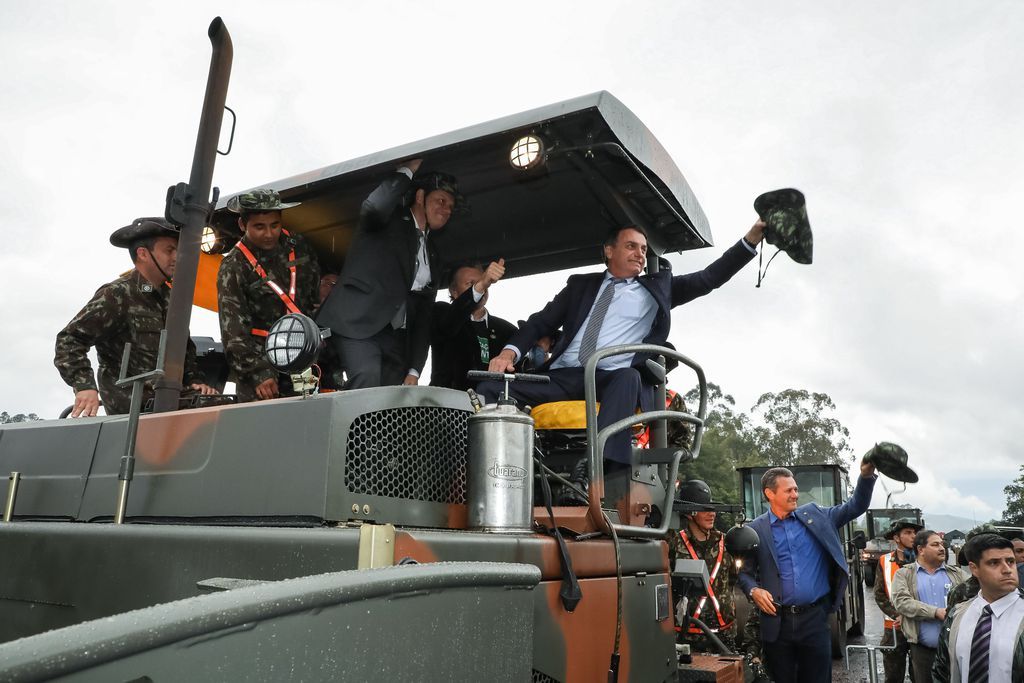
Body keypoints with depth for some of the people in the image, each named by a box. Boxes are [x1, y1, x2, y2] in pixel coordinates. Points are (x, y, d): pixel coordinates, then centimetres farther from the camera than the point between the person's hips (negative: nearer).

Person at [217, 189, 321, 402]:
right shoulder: (233, 267, -5)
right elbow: (233, 331, -10)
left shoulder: (298, 246, 8)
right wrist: (258, 373, -19)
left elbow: (319, 293, 20)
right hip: (260, 360, -4)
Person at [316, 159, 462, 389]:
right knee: (367, 383, -29)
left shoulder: (433, 256, 24)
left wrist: (414, 370, 7)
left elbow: (423, 316, 18)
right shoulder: (389, 219, 9)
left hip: (395, 336, 6)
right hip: (358, 321, -6)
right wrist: (408, 170, -6)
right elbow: (373, 206, -19)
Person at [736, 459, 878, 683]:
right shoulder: (755, 530, -1)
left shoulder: (814, 515, 5)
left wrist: (866, 475, -9)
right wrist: (754, 591, -16)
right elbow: (745, 571, 4)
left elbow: (855, 506, 5)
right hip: (777, 621, -1)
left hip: (815, 617, 1)